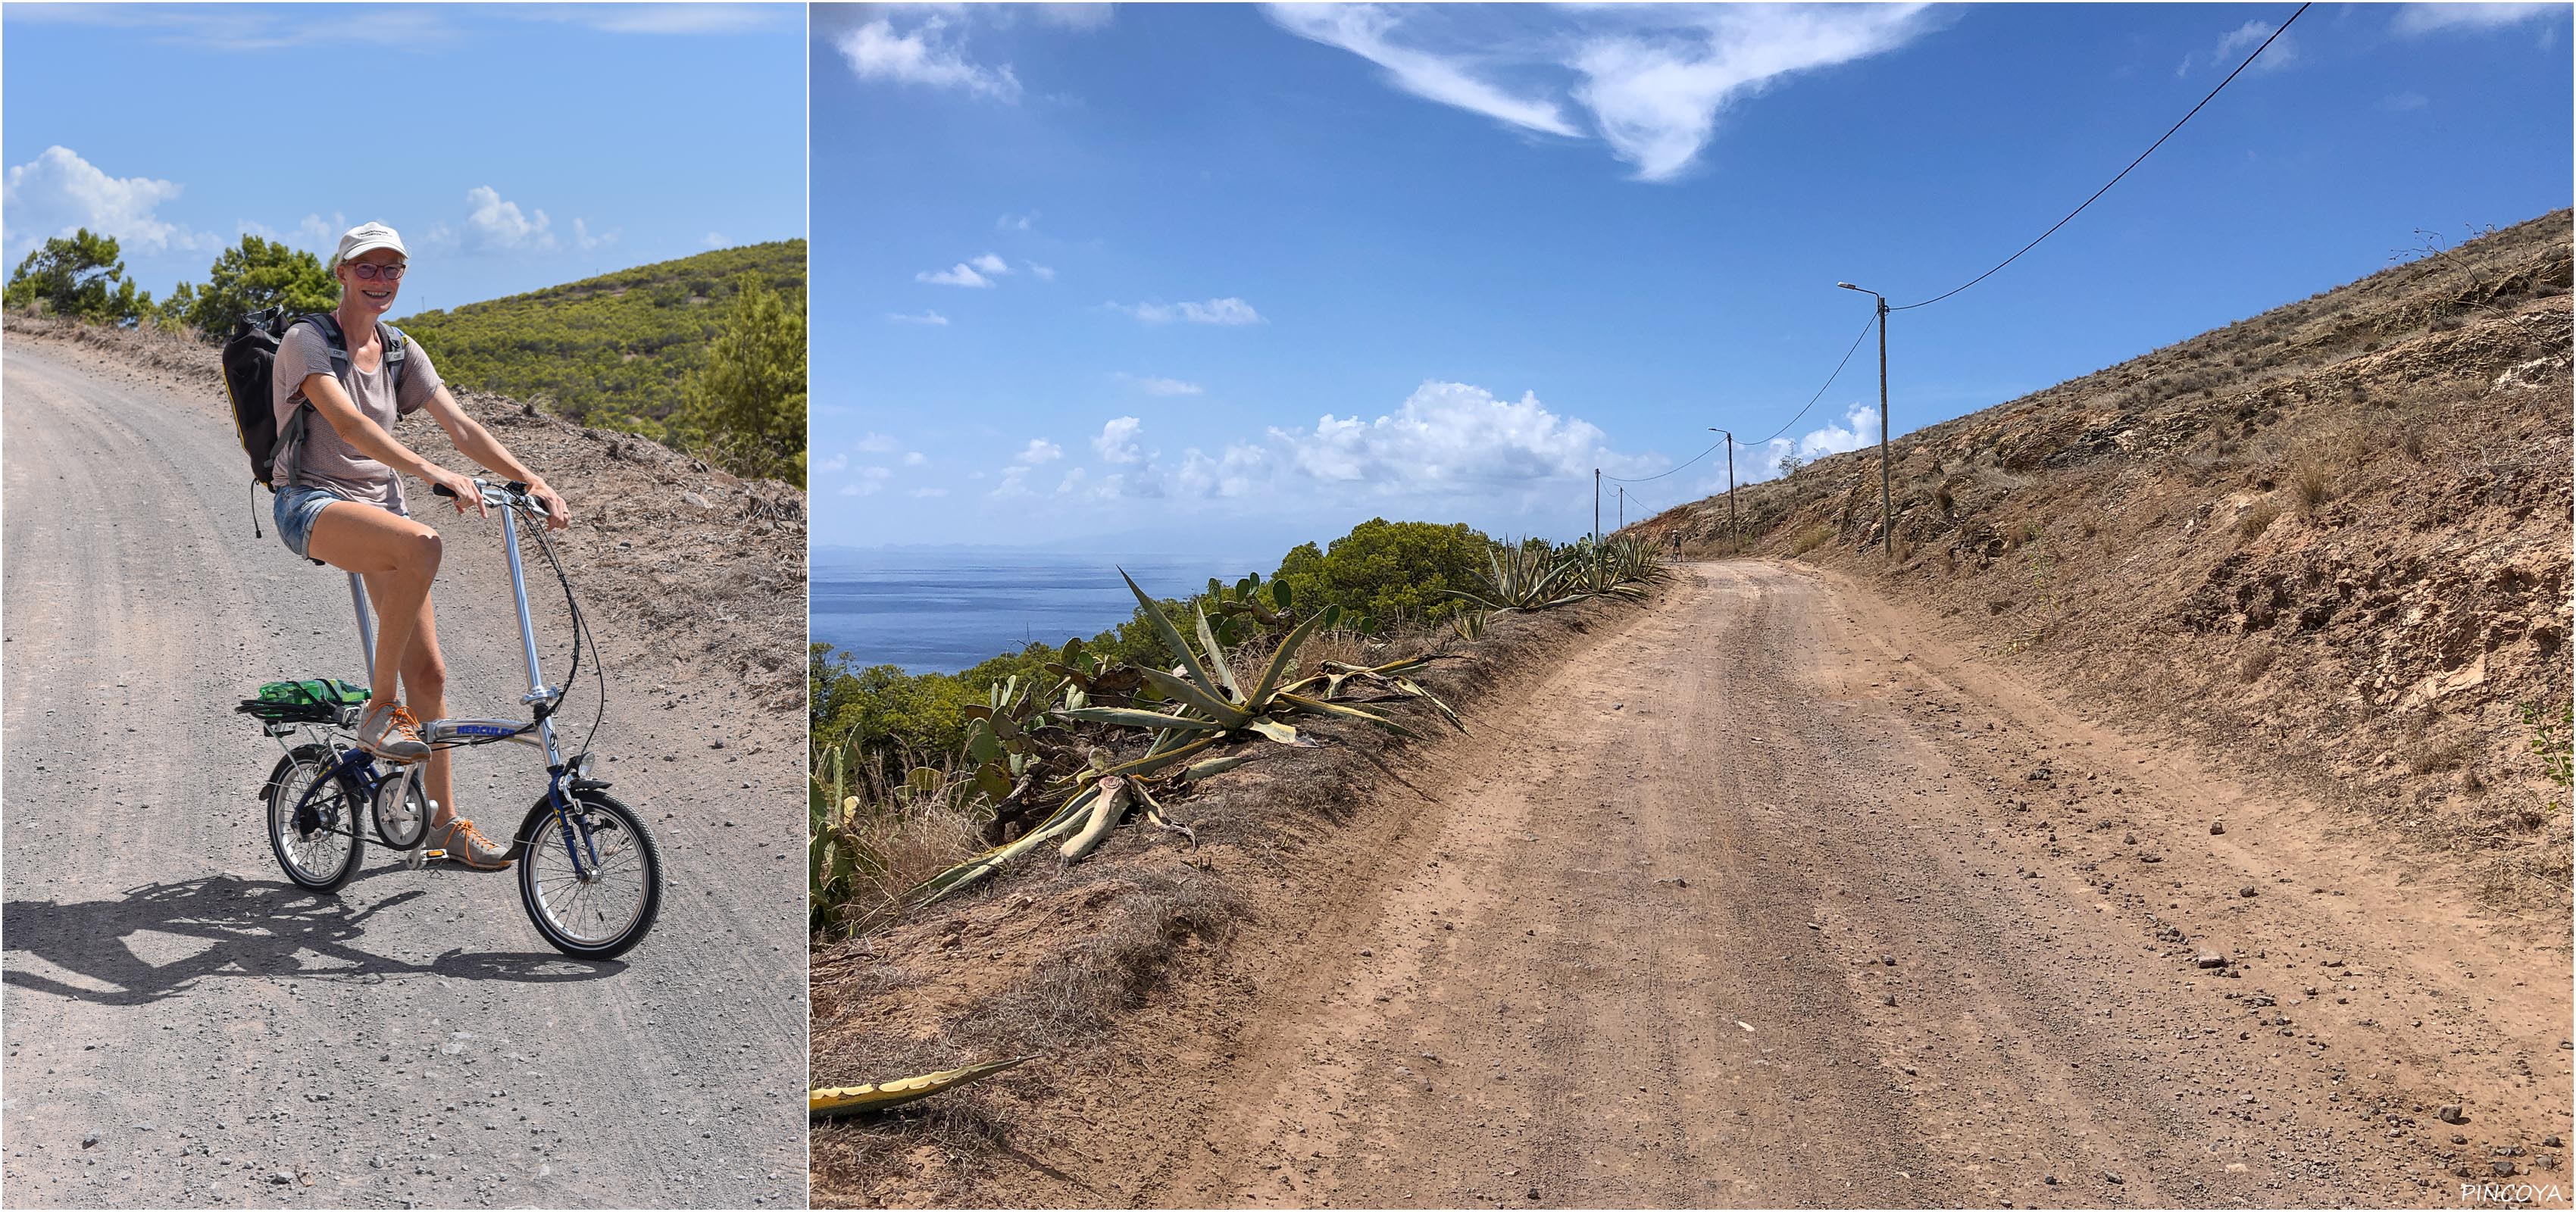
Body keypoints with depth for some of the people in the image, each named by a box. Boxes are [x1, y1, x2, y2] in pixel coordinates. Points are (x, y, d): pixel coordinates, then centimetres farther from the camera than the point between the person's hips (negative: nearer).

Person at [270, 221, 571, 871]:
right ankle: (381, 708, -22)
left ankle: (446, 823, 9)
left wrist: (530, 478, -14)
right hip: (313, 504, -6)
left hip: (379, 504, 6)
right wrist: (432, 472, -38)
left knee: (429, 672, -1)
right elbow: (349, 422, -25)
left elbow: (459, 425, 1)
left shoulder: (401, 351, 10)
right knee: (421, 544, -39)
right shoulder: (306, 341, -9)